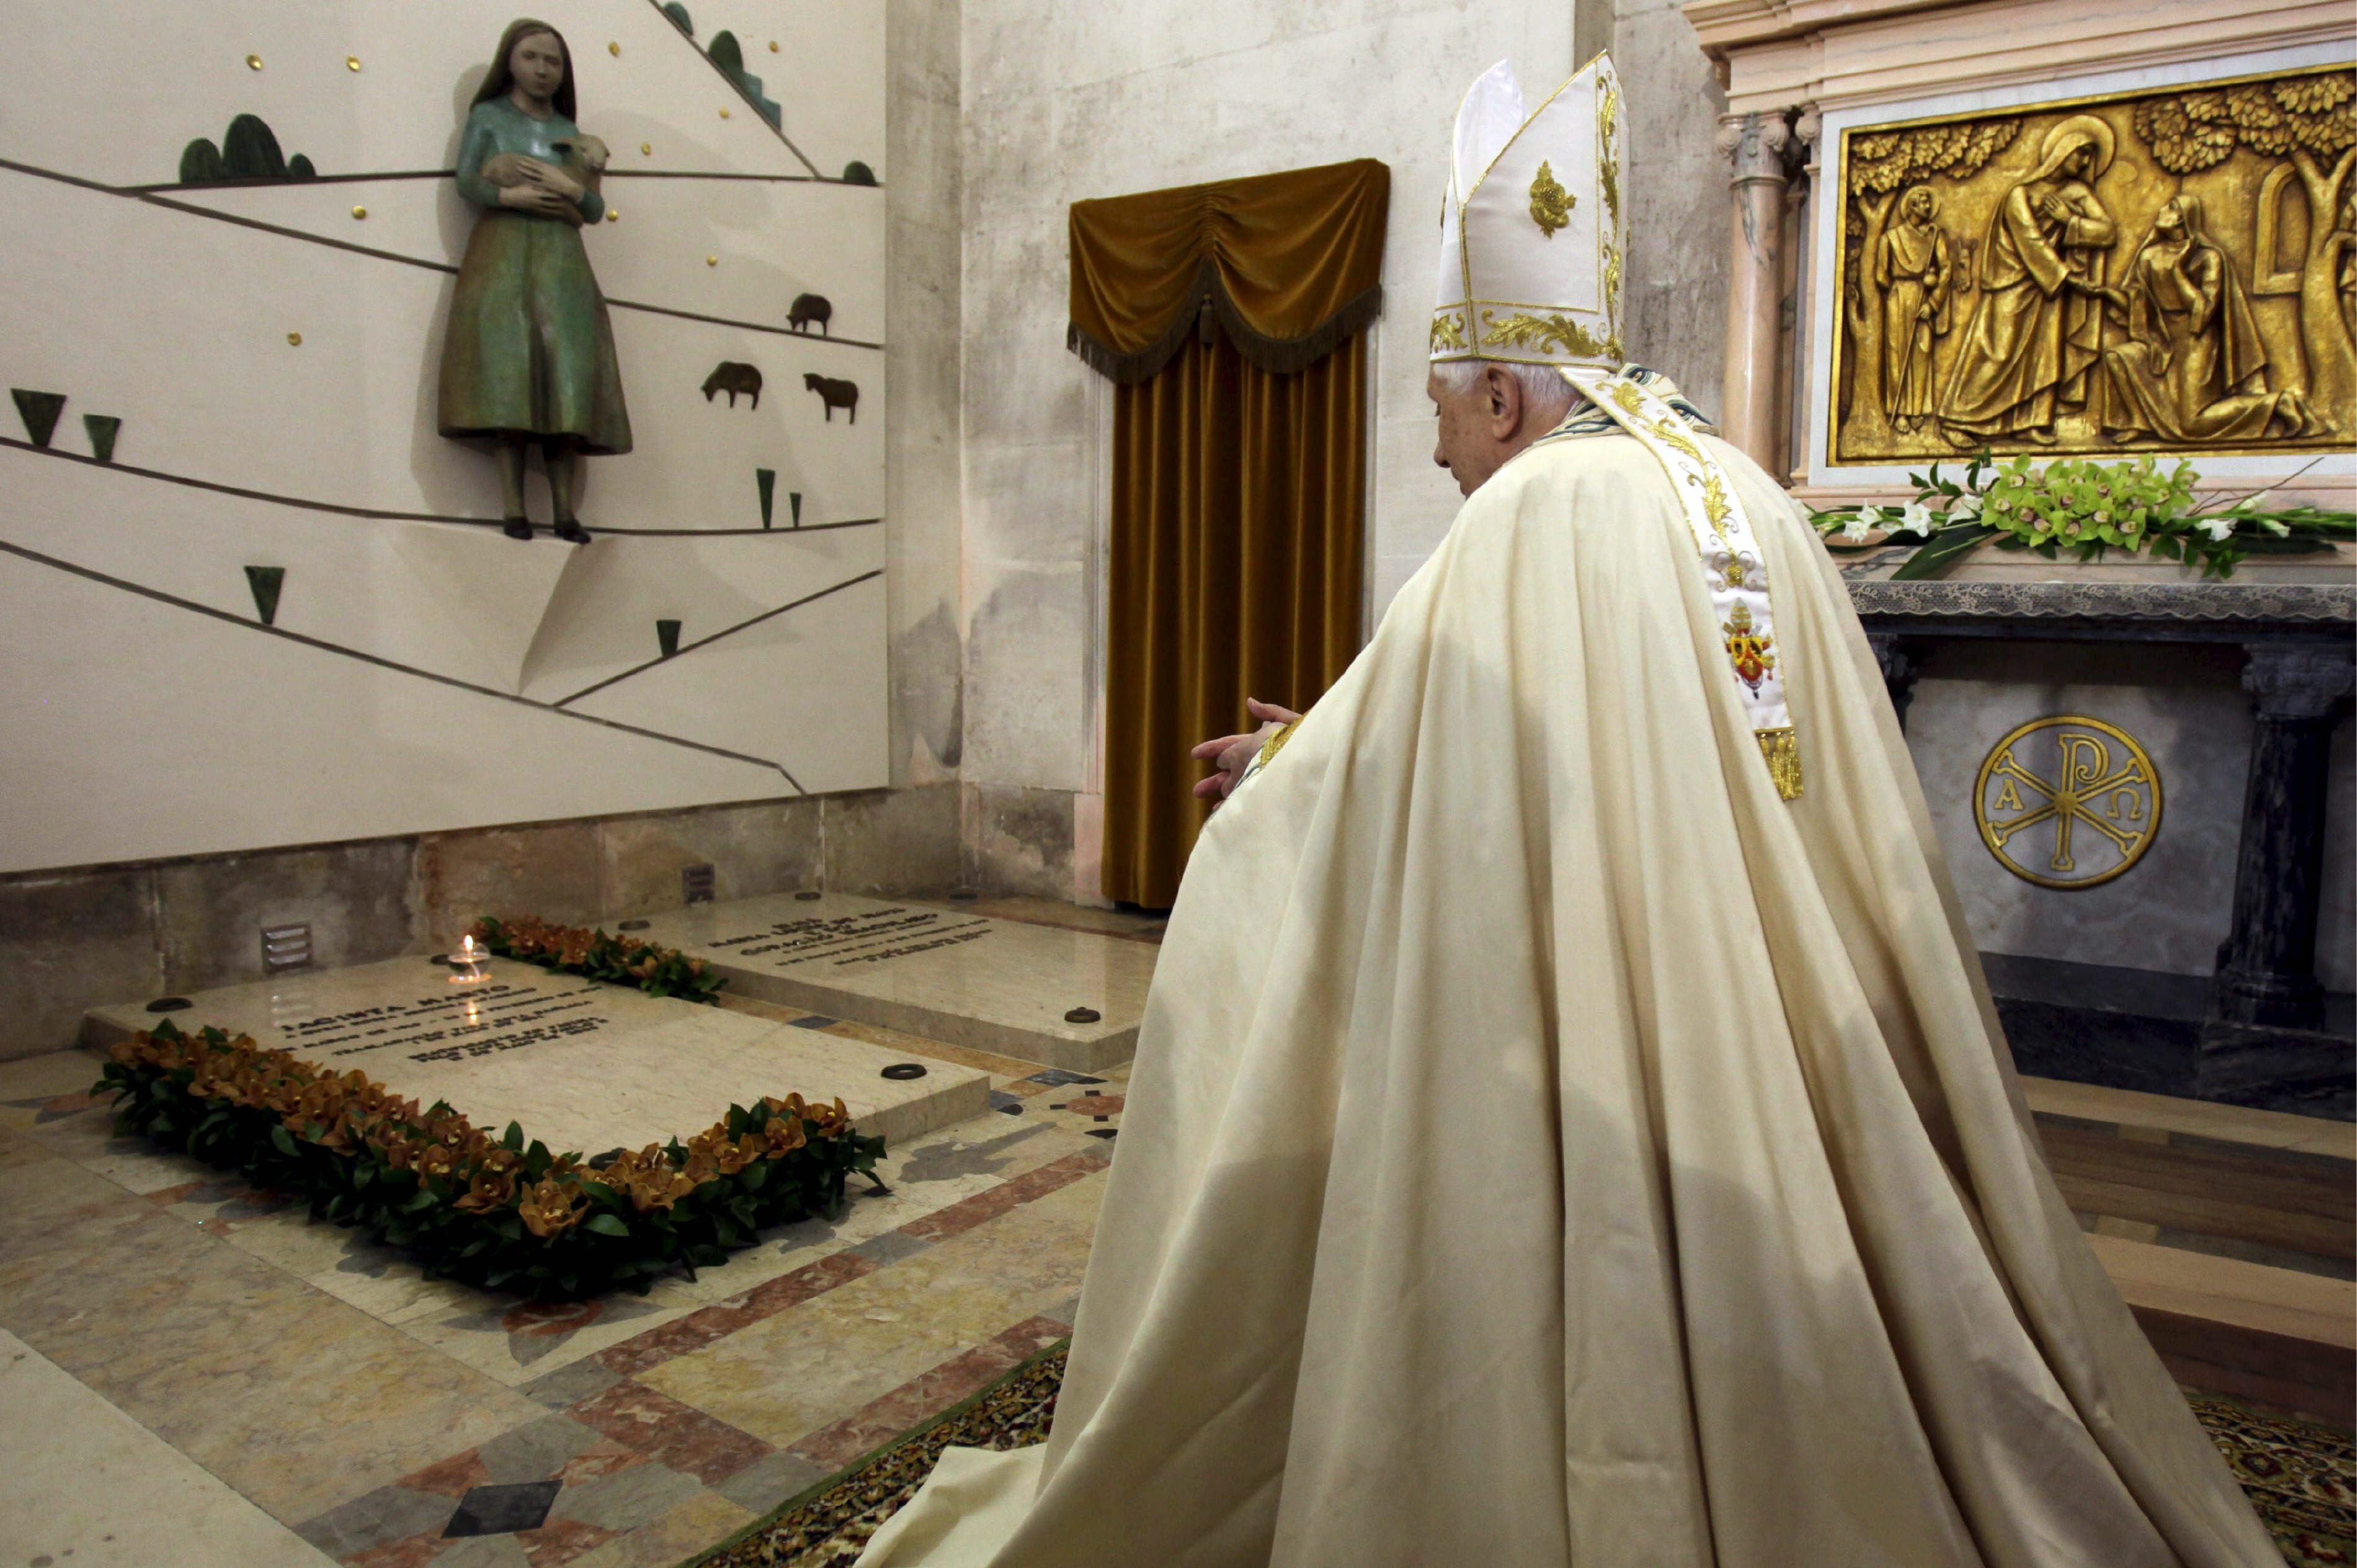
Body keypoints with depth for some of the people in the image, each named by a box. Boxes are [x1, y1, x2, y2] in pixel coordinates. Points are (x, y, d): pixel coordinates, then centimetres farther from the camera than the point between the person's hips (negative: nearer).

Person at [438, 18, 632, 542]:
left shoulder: (571, 133, 18)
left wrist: (568, 187, -7)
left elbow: (596, 210, 11)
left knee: (566, 375, -8)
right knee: (507, 367, -13)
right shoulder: (487, 117, 11)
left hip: (562, 263, 3)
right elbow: (466, 183, -1)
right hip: (503, 256, -3)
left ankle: (566, 509, -11)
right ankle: (512, 507, -17)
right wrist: (511, 196, -16)